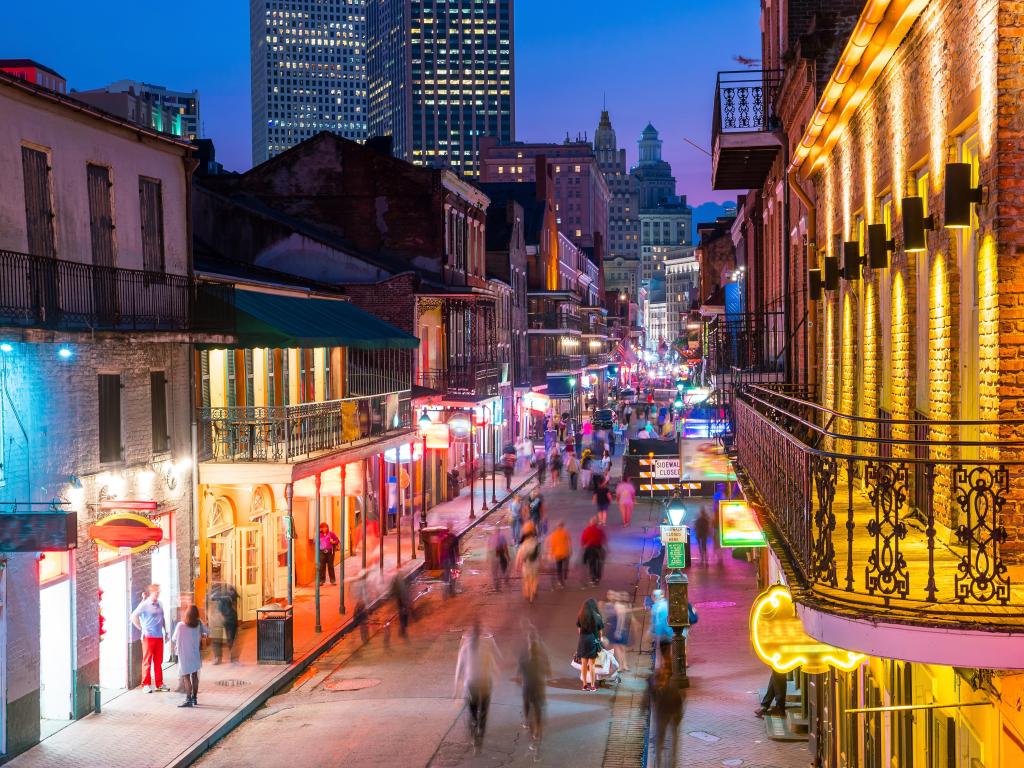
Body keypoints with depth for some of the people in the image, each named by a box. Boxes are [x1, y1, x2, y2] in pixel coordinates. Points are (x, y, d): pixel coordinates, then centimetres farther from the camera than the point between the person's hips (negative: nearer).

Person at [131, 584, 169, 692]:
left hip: (159, 636, 6)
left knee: (159, 661, 10)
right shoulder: (144, 605, -8)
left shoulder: (159, 604, 11)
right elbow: (134, 616, -12)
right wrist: (142, 629, -10)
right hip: (149, 637, -6)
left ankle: (159, 683, 18)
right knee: (147, 661, 1)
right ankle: (146, 684, 8)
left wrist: (165, 632, 17)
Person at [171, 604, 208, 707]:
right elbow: (207, 633, 9)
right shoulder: (199, 624, -6)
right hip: (195, 654, 4)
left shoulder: (181, 625, -16)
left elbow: (174, 639, -6)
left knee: (186, 677, -1)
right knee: (194, 675, 14)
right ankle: (194, 698, 21)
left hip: (184, 655, -4)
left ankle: (188, 700, -4)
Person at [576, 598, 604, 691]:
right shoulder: (597, 617, -6)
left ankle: (585, 684, 13)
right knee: (591, 663, 0)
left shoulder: (580, 616, 2)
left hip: (583, 639, 3)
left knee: (584, 663, 9)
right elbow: (600, 631, -1)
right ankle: (592, 685, 2)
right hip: (593, 640, -3)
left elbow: (579, 629, 6)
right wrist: (600, 640, 14)